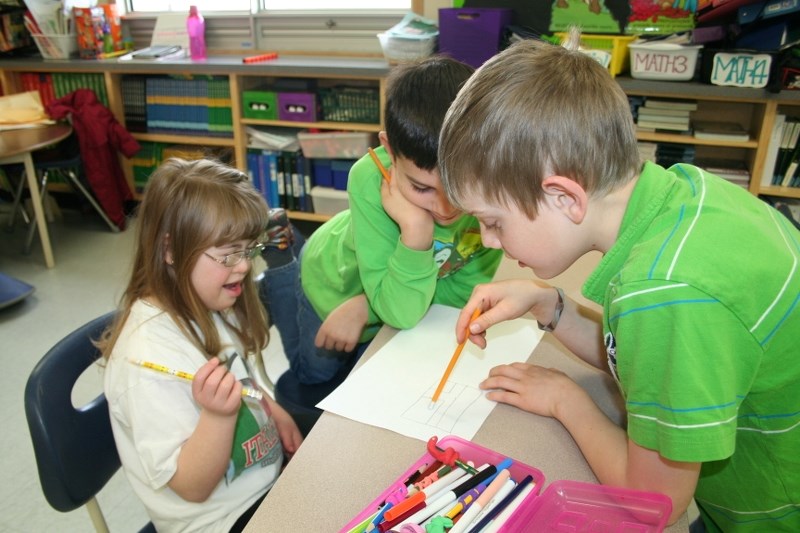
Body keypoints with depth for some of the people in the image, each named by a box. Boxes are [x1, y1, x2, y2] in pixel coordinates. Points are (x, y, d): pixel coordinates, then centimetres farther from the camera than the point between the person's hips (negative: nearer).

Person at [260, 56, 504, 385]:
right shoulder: (370, 179, -42)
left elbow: (468, 286, -23)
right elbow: (402, 313, -40)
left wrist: (366, 307, -27)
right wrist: (417, 230, -54)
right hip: (337, 276, -2)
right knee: (315, 374, 28)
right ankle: (279, 266, 40)